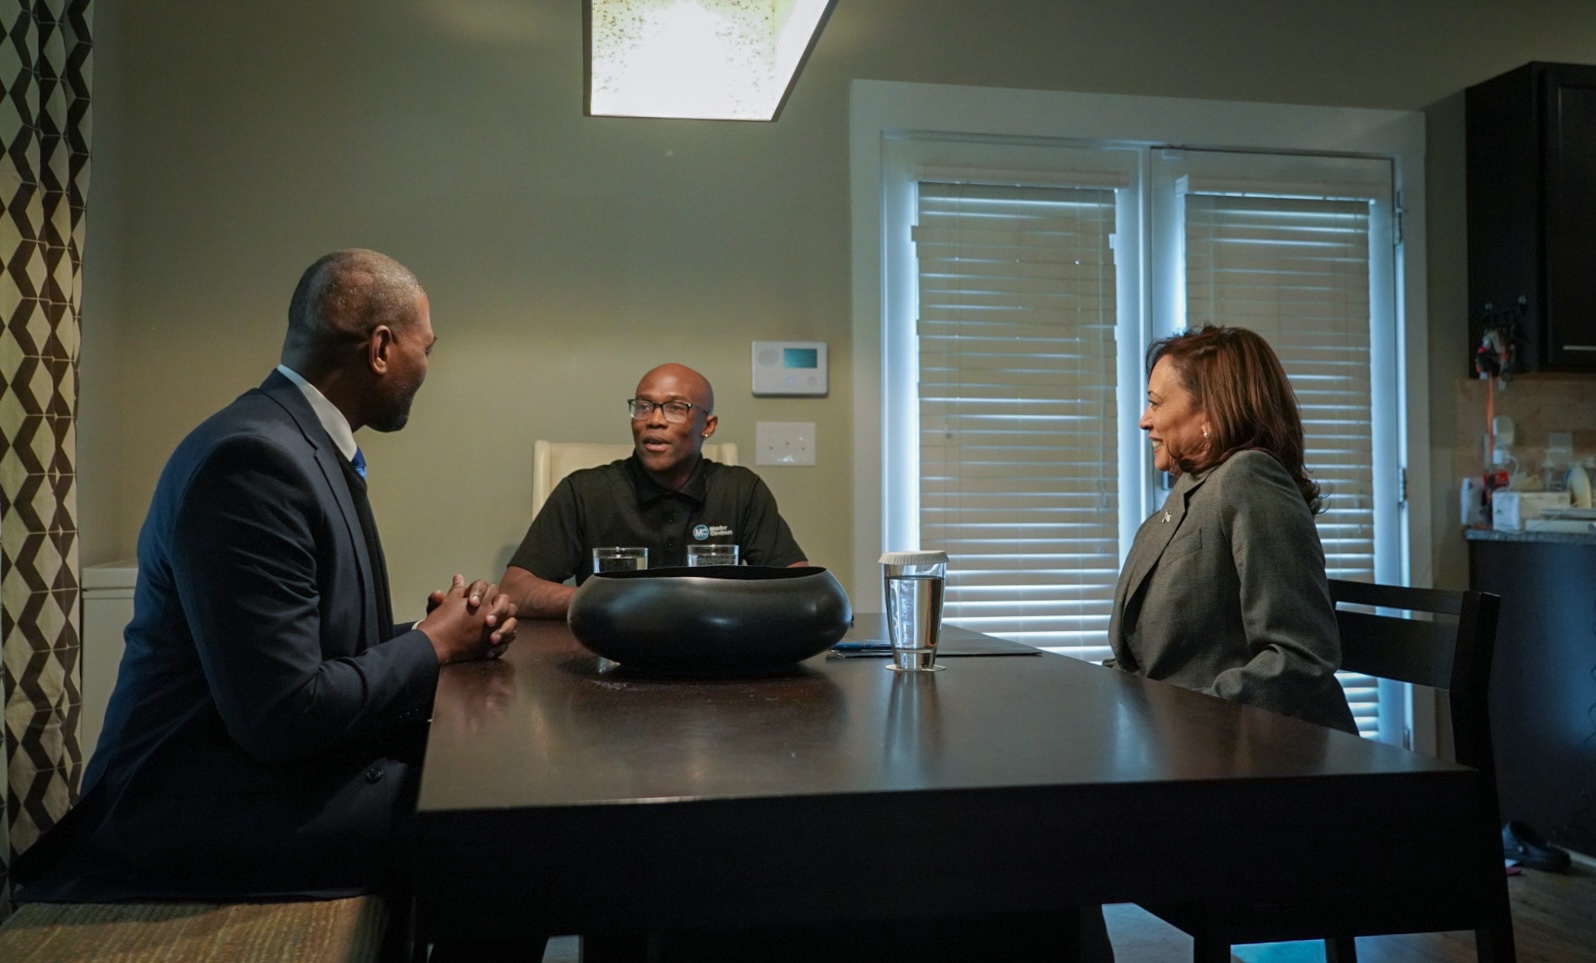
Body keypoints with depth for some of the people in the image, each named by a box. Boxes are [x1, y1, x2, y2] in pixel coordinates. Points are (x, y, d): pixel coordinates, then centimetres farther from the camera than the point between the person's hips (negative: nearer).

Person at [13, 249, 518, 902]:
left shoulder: (304, 443, 8)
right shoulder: (254, 459, -21)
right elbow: (283, 716, -24)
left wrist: (443, 631, -3)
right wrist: (432, 644, -11)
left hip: (282, 771, 9)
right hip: (216, 812, -9)